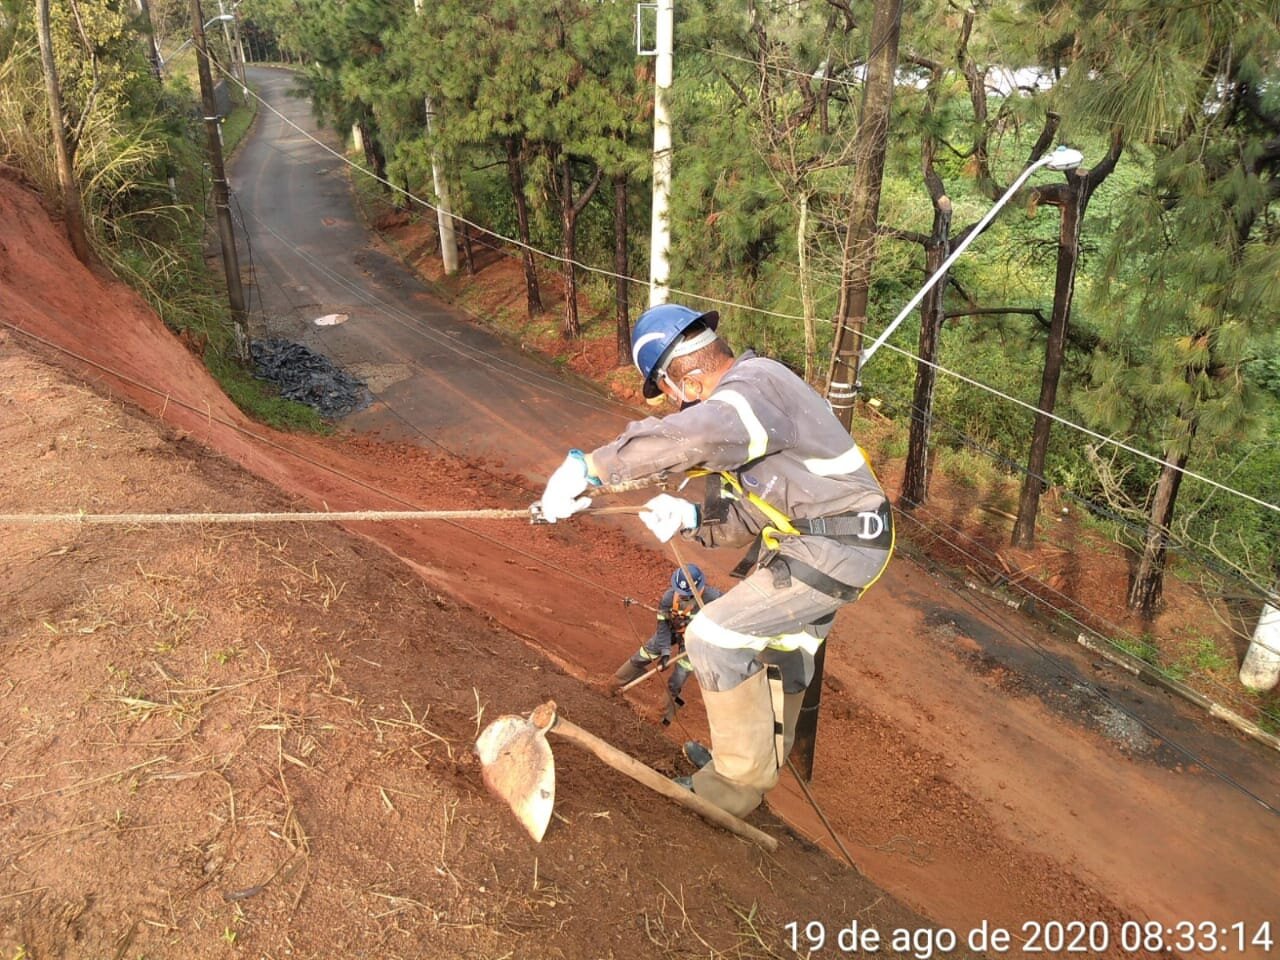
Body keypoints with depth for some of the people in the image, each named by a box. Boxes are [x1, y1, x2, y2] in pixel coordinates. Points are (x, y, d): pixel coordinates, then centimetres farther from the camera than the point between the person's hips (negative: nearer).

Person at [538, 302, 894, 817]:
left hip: (833, 549, -11)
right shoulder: (744, 394, 13)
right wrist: (690, 517, -7)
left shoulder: (754, 385, -20)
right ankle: (768, 754, 49)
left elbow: (689, 437, -45)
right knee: (780, 637, 26)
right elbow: (745, 514, 11)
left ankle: (741, 781, 6)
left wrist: (589, 465, -42)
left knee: (714, 639, -12)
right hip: (810, 537, 11)